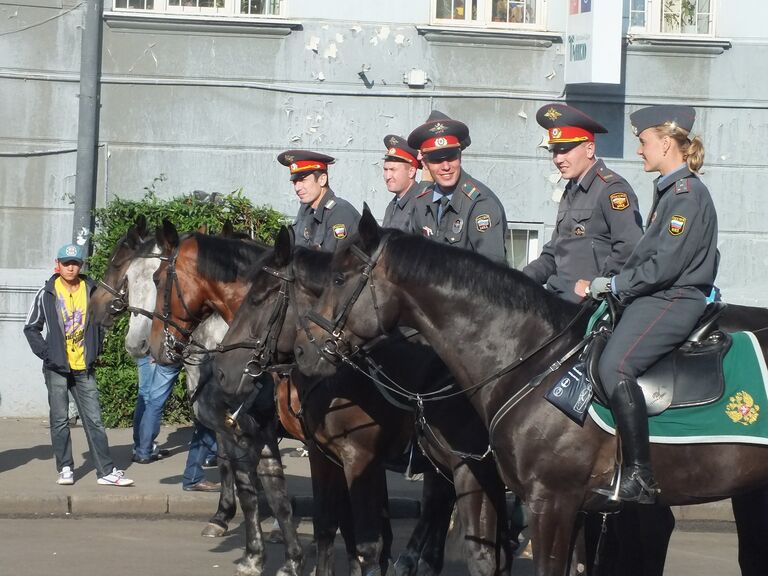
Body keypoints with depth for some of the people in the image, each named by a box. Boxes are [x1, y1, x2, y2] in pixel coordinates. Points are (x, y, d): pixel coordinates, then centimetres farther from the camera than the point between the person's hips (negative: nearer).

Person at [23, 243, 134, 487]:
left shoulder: (91, 290, 1)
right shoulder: (47, 294, -3)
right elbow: (31, 328, 5)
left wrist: (95, 350, 9)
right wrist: (45, 352, -5)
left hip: (84, 368, 1)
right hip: (57, 368, -1)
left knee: (94, 420, 2)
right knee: (60, 420, 3)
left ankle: (106, 471, 4)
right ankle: (65, 469, 13)